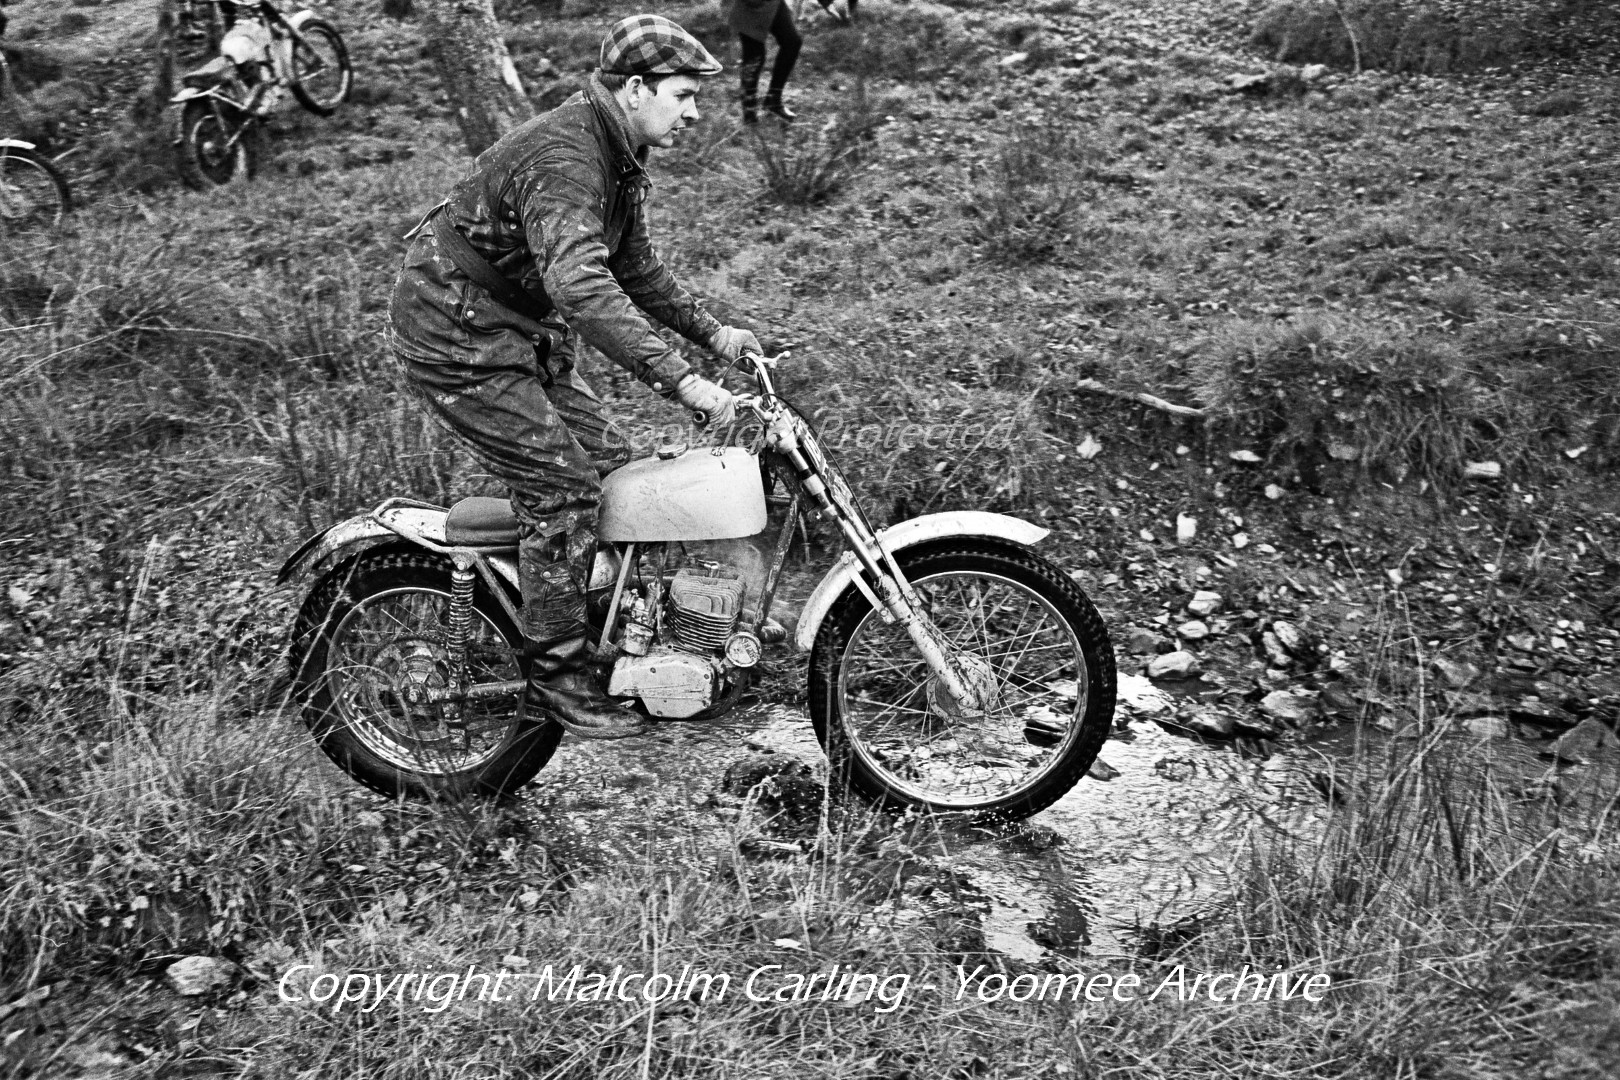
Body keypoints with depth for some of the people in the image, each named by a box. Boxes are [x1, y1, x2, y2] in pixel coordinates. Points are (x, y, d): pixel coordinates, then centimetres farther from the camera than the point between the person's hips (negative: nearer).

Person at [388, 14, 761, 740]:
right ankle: (556, 680, -2)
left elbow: (632, 266, 19)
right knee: (562, 487, -13)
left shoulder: (620, 158, 7)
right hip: (456, 335, -10)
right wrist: (679, 381, -47)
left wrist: (710, 332, 11)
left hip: (519, 328, 10)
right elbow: (580, 286, -43)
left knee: (608, 463, 5)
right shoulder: (563, 160, -27)